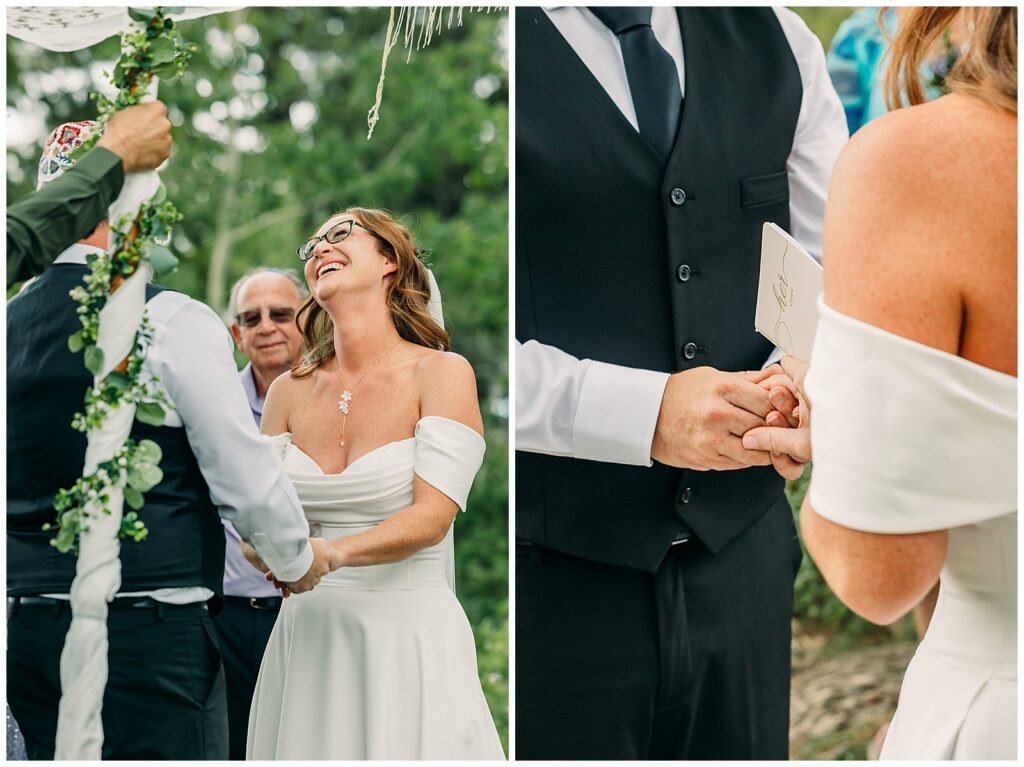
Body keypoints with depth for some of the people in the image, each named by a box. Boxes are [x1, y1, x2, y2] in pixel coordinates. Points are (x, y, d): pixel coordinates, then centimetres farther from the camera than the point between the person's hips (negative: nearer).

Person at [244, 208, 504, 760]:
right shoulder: (289, 391, 8)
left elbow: (432, 516, -15)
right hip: (306, 633, 4)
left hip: (409, 636, -4)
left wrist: (332, 553, -30)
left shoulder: (441, 373, -5)